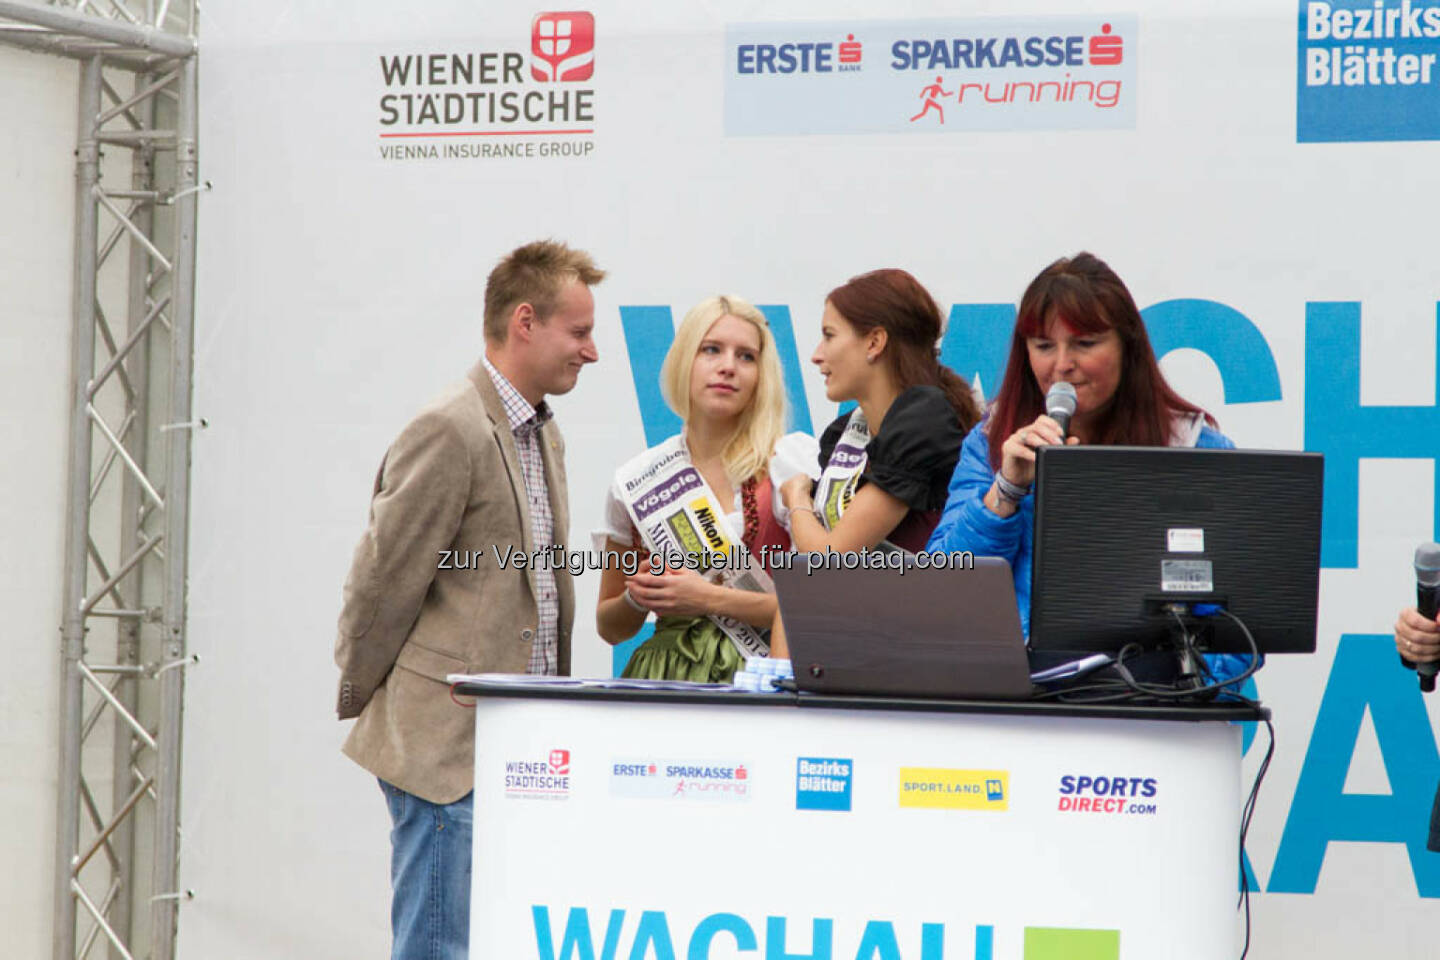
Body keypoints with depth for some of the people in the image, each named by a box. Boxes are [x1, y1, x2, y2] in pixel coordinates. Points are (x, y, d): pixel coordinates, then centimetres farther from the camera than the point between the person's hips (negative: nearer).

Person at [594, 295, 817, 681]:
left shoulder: (795, 460, 4)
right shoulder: (635, 482, 12)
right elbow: (610, 627, 21)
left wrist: (711, 599, -7)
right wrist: (637, 599, -1)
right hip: (664, 675, 3)